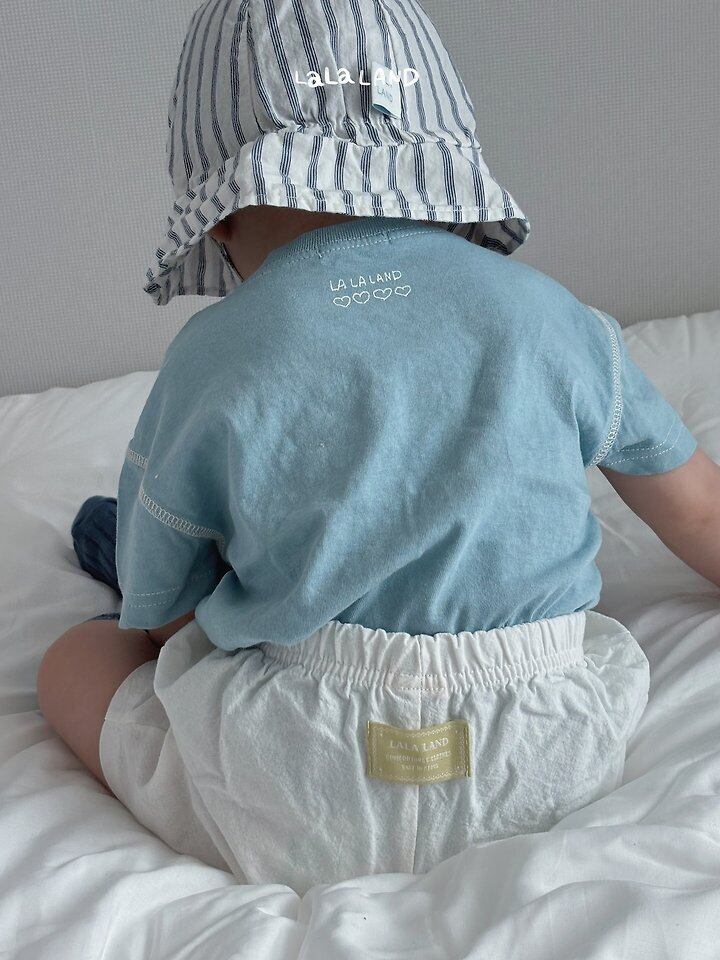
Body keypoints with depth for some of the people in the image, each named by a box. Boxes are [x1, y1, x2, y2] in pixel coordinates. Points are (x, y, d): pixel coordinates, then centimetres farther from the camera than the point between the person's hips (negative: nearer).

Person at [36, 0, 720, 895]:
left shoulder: (208, 360, -9)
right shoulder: (553, 317, -1)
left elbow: (163, 619, 4)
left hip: (303, 819, -3)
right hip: (548, 773, 4)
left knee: (72, 659, 16)